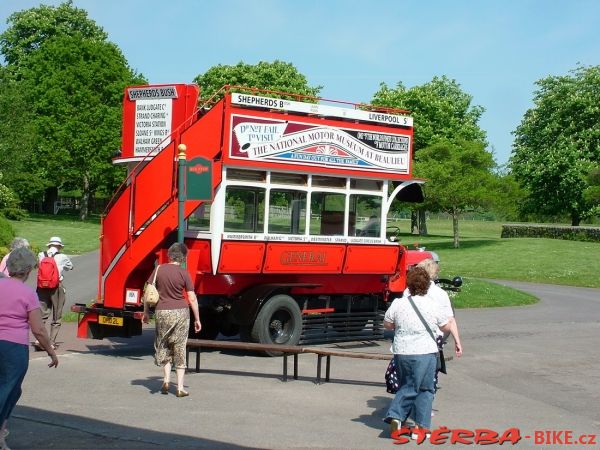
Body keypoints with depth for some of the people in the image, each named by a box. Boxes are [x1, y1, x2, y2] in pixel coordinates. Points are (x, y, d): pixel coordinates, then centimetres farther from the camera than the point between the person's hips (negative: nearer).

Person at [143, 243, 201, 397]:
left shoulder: (159, 270, 0)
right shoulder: (184, 273, -5)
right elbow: (192, 299, -4)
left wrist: (146, 312, 14)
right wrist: (197, 319, 5)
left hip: (162, 312, 1)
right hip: (181, 312, -1)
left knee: (164, 347, 18)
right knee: (180, 349, 6)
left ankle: (166, 380, 5)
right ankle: (180, 387, 7)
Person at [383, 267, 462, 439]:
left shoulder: (398, 304, -3)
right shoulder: (432, 306, -6)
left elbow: (387, 324, 9)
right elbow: (446, 327, 7)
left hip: (401, 352, 3)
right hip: (425, 353, -2)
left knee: (407, 386, 19)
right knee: (425, 389, 10)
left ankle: (395, 416, 4)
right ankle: (420, 426, 8)